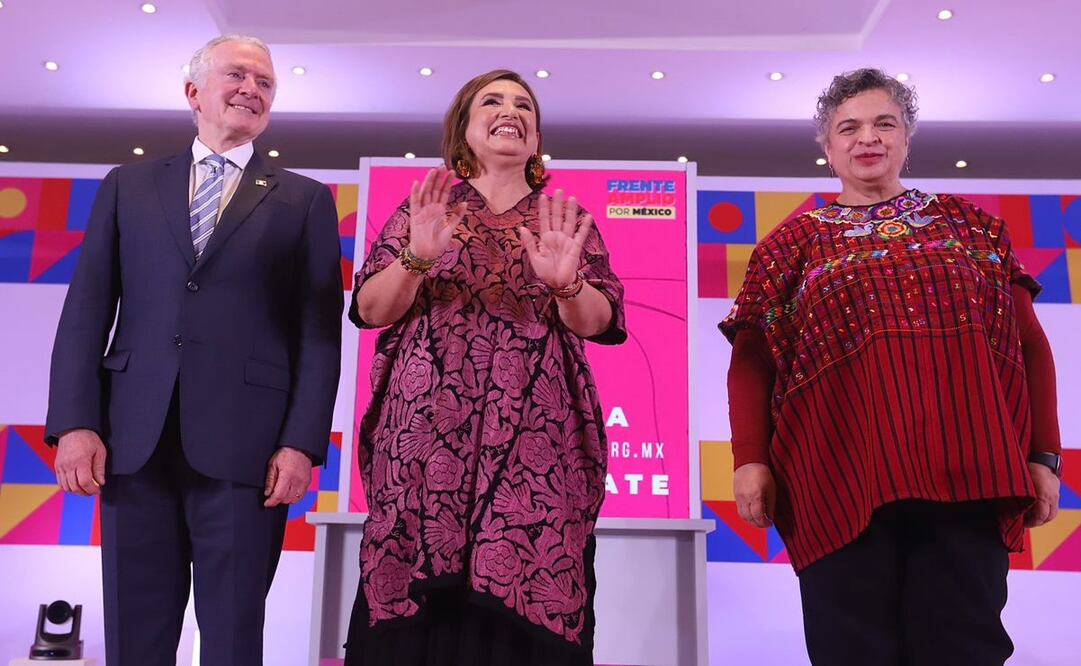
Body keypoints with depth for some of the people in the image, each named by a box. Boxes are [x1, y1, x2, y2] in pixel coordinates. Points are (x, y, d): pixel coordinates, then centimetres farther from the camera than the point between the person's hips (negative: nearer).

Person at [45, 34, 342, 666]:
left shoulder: (305, 200, 9)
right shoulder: (127, 186, 15)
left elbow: (320, 329, 1)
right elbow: (87, 308, 9)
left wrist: (302, 442, -8)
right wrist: (75, 422, -3)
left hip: (244, 446, -2)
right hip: (133, 441, 2)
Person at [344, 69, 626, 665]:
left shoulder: (566, 217, 15)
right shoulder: (426, 206, 13)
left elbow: (599, 324, 4)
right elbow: (369, 310, 4)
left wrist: (566, 281, -17)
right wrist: (418, 258, -14)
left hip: (536, 437, 1)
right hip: (428, 430, 0)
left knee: (525, 604, -5)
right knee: (418, 604, -4)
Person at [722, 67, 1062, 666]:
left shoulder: (965, 224, 16)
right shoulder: (797, 240, 12)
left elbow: (1030, 345, 14)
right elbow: (751, 360, 7)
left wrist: (1043, 455, 5)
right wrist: (751, 459, -5)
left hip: (964, 470, 1)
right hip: (842, 474, -1)